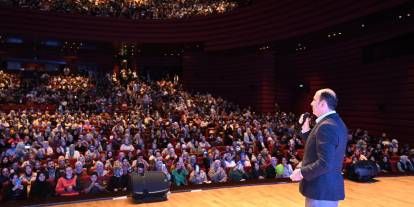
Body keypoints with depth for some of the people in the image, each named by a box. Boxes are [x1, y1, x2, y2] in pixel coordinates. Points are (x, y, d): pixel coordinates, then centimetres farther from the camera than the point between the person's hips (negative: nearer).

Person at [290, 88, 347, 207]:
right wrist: (306, 130, 5)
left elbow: (325, 163, -28)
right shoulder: (336, 123, 10)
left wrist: (302, 172, -17)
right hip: (329, 187, 10)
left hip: (321, 190, -10)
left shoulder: (327, 126, -22)